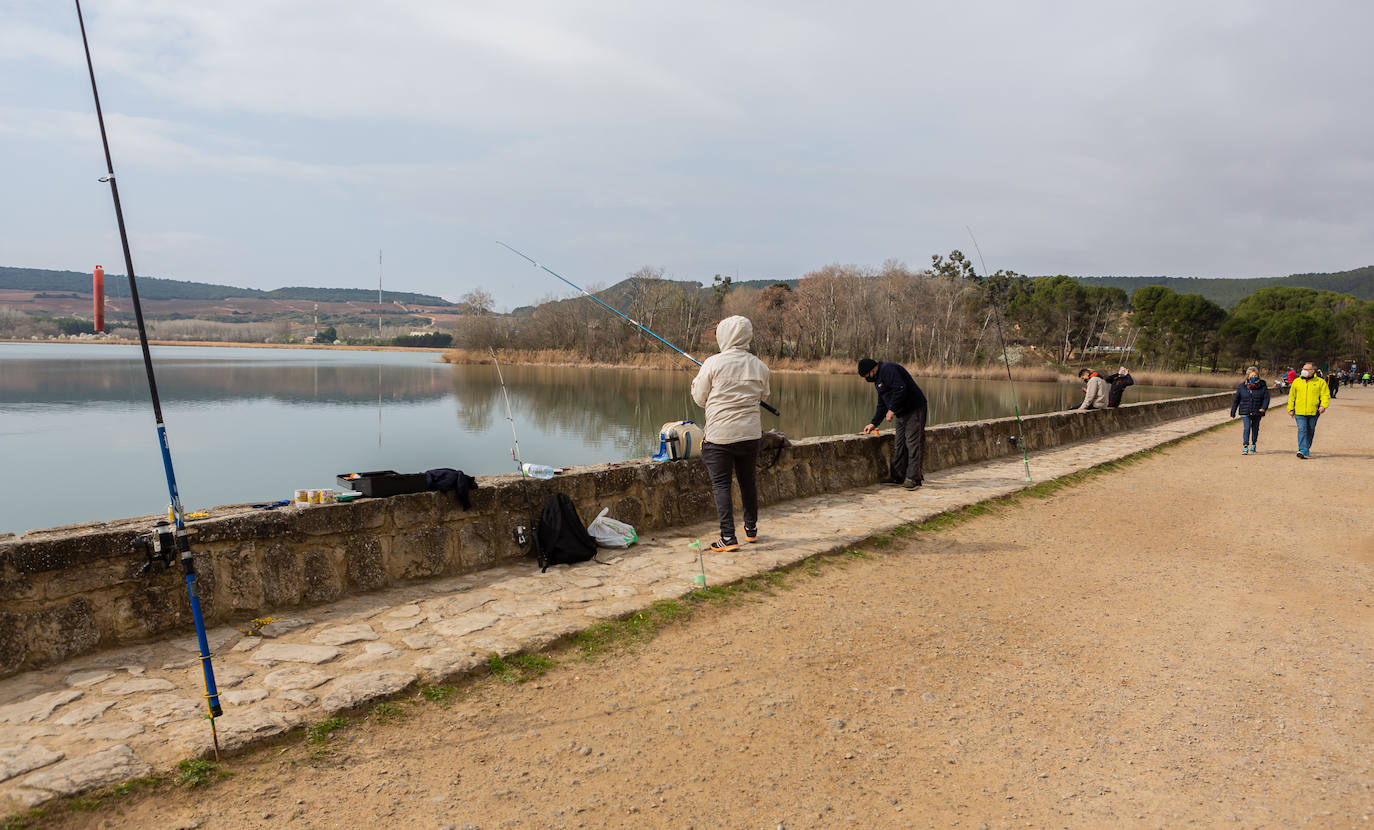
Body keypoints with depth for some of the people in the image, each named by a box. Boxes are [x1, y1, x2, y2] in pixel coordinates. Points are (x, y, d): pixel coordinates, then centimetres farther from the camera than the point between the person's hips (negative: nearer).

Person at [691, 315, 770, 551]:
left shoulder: (713, 363, -10)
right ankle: (751, 528, 31)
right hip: (750, 433, 4)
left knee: (721, 483, 2)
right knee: (748, 479, 18)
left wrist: (696, 381, 18)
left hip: (720, 434, -4)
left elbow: (700, 399, -1)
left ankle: (728, 537, -2)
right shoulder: (760, 367, 2)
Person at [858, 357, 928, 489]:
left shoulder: (888, 369, -15)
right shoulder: (878, 379, 19)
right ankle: (898, 476, 17)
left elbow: (901, 389, -27)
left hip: (914, 411, -11)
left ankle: (913, 478, -10)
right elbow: (882, 404, 25)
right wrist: (874, 423, 21)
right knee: (899, 444, 11)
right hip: (900, 414, 11)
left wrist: (892, 410, -21)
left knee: (913, 443, -10)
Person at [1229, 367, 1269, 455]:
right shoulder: (1242, 386, -2)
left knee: (1255, 428, 14)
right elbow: (1236, 399, 4)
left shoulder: (1262, 386, -3)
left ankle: (1253, 445, 31)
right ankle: (1245, 447, -12)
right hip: (1245, 412, -1)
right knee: (1246, 428, -12)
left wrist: (1263, 407, -20)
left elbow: (1266, 398, -2)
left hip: (1257, 412, 1)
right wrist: (1233, 411, 5)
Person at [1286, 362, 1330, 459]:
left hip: (1313, 412, 0)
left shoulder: (1320, 382, 6)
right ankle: (1303, 450, -18)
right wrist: (1290, 409, 12)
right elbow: (1292, 396, 16)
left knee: (1310, 431, 10)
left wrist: (1323, 405, -15)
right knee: (1302, 430, -12)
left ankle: (1307, 449, 26)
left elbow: (1325, 395, 2)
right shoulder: (1297, 382, 10)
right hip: (1299, 411, 0)